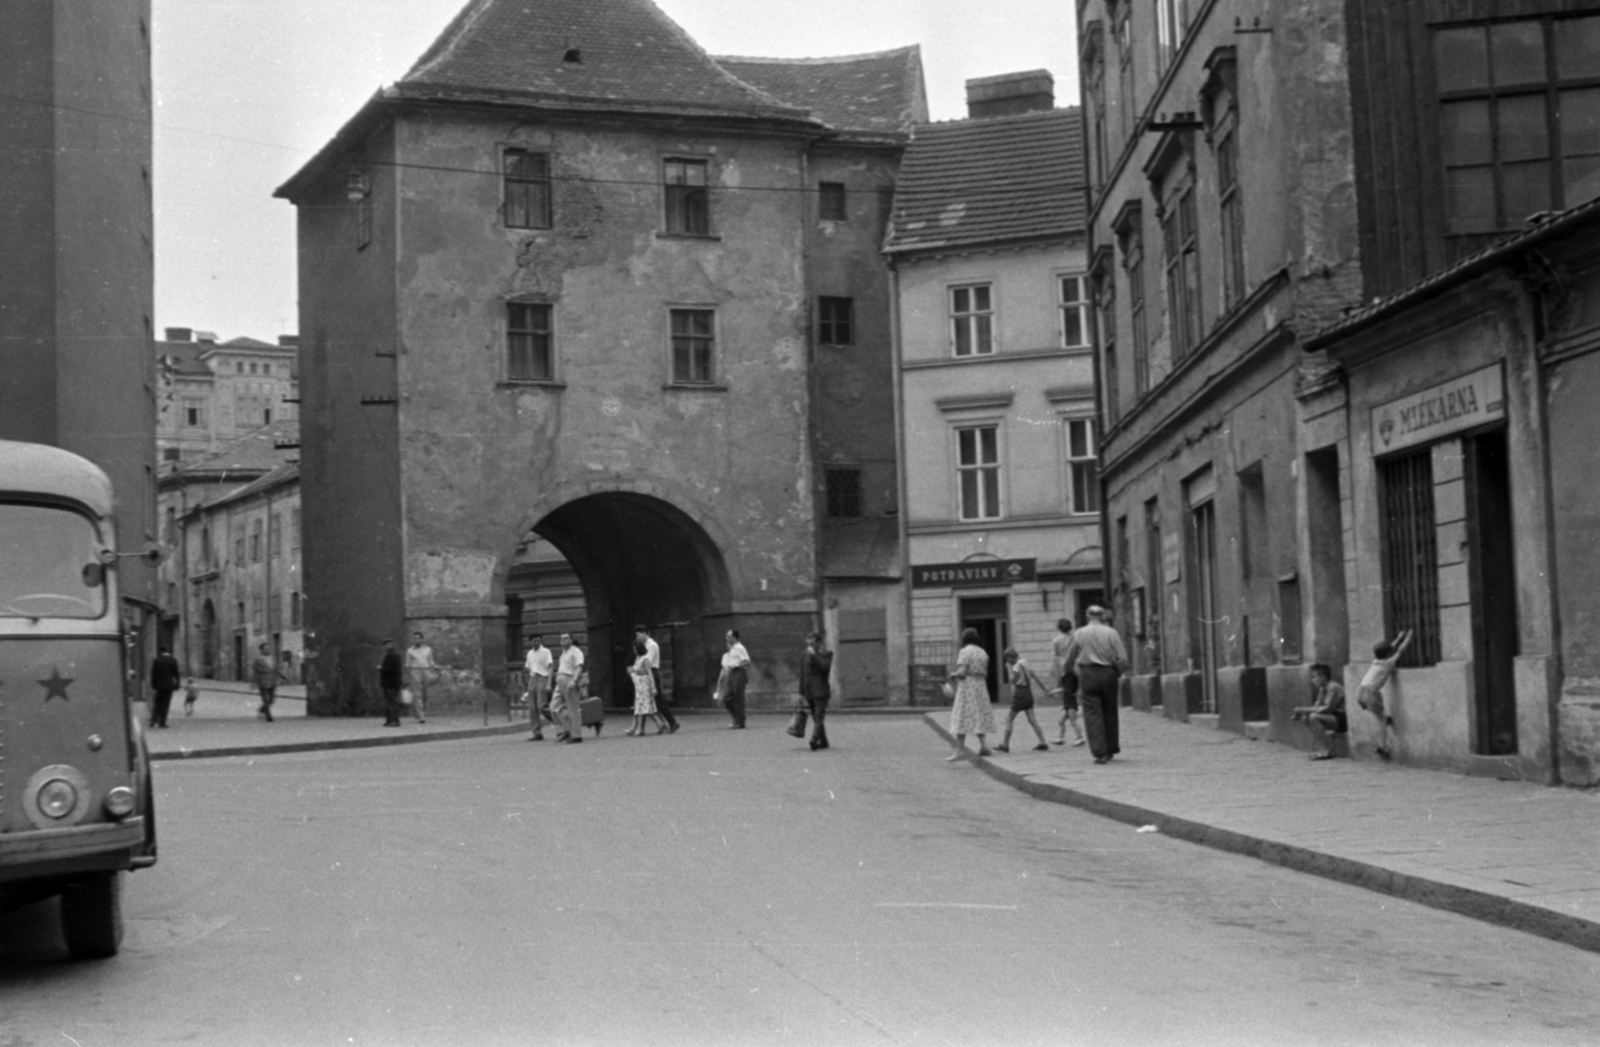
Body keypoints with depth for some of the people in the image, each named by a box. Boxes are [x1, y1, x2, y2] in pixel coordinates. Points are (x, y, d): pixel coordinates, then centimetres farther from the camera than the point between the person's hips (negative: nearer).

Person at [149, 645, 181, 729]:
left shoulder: (156, 660, -2)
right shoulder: (173, 660, -3)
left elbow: (153, 674, 0)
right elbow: (176, 674, -3)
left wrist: (153, 685, 8)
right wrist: (176, 685, 4)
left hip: (159, 685, 1)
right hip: (169, 685, -1)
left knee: (157, 703, 14)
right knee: (165, 703, 2)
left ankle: (153, 720, 2)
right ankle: (162, 722, -1)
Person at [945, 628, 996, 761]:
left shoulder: (964, 652, -10)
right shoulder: (983, 652, 11)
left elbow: (962, 672, -17)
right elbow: (985, 673, 12)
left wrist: (953, 674, 2)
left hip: (966, 687, -6)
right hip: (980, 686, 6)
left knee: (961, 718, -4)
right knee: (979, 717, 10)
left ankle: (960, 749, -8)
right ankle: (984, 746, -2)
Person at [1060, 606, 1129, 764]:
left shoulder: (1079, 634, 1)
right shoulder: (1111, 633, -1)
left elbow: (1068, 660, 6)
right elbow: (1122, 659, -6)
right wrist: (1119, 674, 10)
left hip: (1087, 674, -1)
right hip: (1108, 674, 1)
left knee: (1093, 714, -1)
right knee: (1110, 713, 14)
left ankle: (1100, 753, -9)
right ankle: (1111, 750, 21)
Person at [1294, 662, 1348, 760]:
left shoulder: (1333, 688, -17)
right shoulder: (1322, 689, 10)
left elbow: (1327, 708, -24)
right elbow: (1316, 707, 5)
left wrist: (1306, 710, -22)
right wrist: (1303, 711, -14)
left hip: (1342, 720, -9)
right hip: (1332, 718, 9)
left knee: (1313, 717, -27)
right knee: (1306, 718, 1)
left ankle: (1328, 751, -20)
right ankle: (1325, 747, 3)